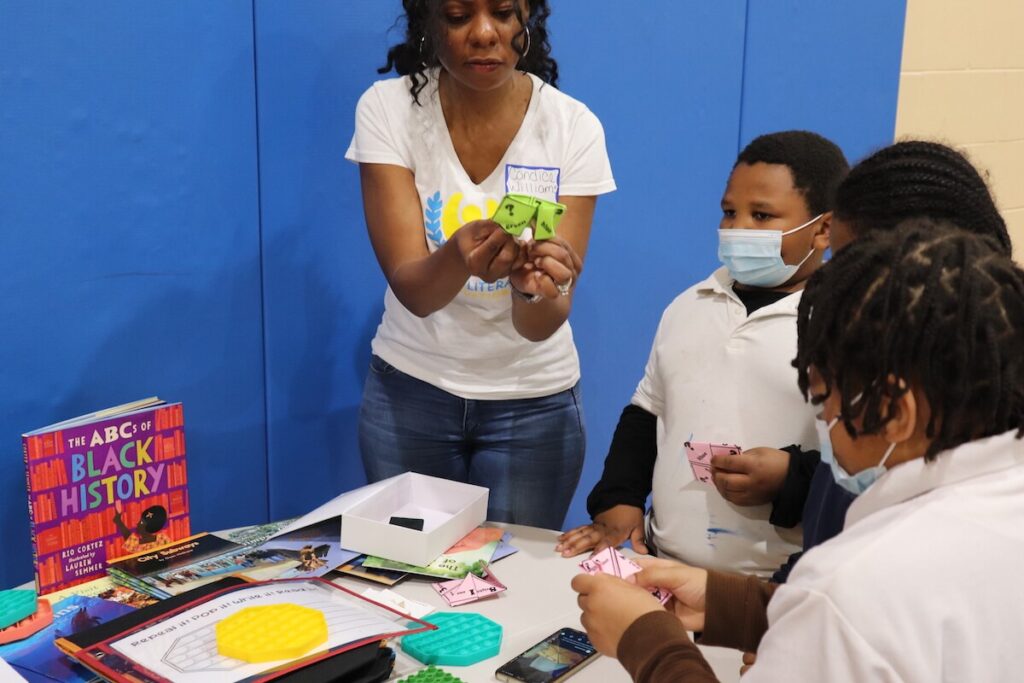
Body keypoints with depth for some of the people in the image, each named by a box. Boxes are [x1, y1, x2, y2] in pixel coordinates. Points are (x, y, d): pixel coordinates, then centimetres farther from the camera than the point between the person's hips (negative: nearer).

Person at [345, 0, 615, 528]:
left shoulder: (573, 126, -15)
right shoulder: (388, 108, -13)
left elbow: (539, 327, -19)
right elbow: (411, 290, -22)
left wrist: (539, 288, -41)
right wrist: (458, 258, -43)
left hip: (533, 400, 0)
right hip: (409, 389, 1)